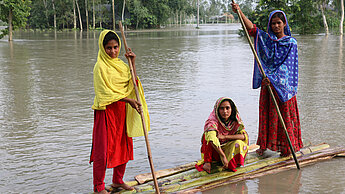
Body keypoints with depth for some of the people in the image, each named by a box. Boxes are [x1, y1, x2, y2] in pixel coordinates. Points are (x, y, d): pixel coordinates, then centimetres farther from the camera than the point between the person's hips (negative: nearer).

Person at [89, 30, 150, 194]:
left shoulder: (120, 64, 12)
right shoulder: (100, 66, -11)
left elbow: (132, 84, 4)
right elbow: (106, 93, -16)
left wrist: (133, 63, -2)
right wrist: (128, 100, -20)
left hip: (122, 111, 7)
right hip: (106, 111, -7)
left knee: (124, 146, 12)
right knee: (104, 148, -3)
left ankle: (118, 180, 29)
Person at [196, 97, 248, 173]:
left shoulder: (235, 120, -10)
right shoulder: (213, 120, -24)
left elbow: (244, 136, -21)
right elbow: (212, 138, -41)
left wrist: (224, 137, -29)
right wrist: (223, 156, -48)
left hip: (229, 149, 2)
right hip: (214, 151, -1)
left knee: (239, 143, -28)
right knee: (207, 135, -28)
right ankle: (207, 161, -24)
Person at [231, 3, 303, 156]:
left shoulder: (291, 43, -3)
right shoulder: (266, 38, 7)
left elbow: (286, 65, -12)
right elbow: (251, 28, -5)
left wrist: (273, 77, -23)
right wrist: (239, 12, -18)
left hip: (283, 84, -3)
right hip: (268, 82, 3)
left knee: (285, 114, 1)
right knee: (266, 114, 8)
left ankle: (286, 147, 10)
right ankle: (264, 145, 18)